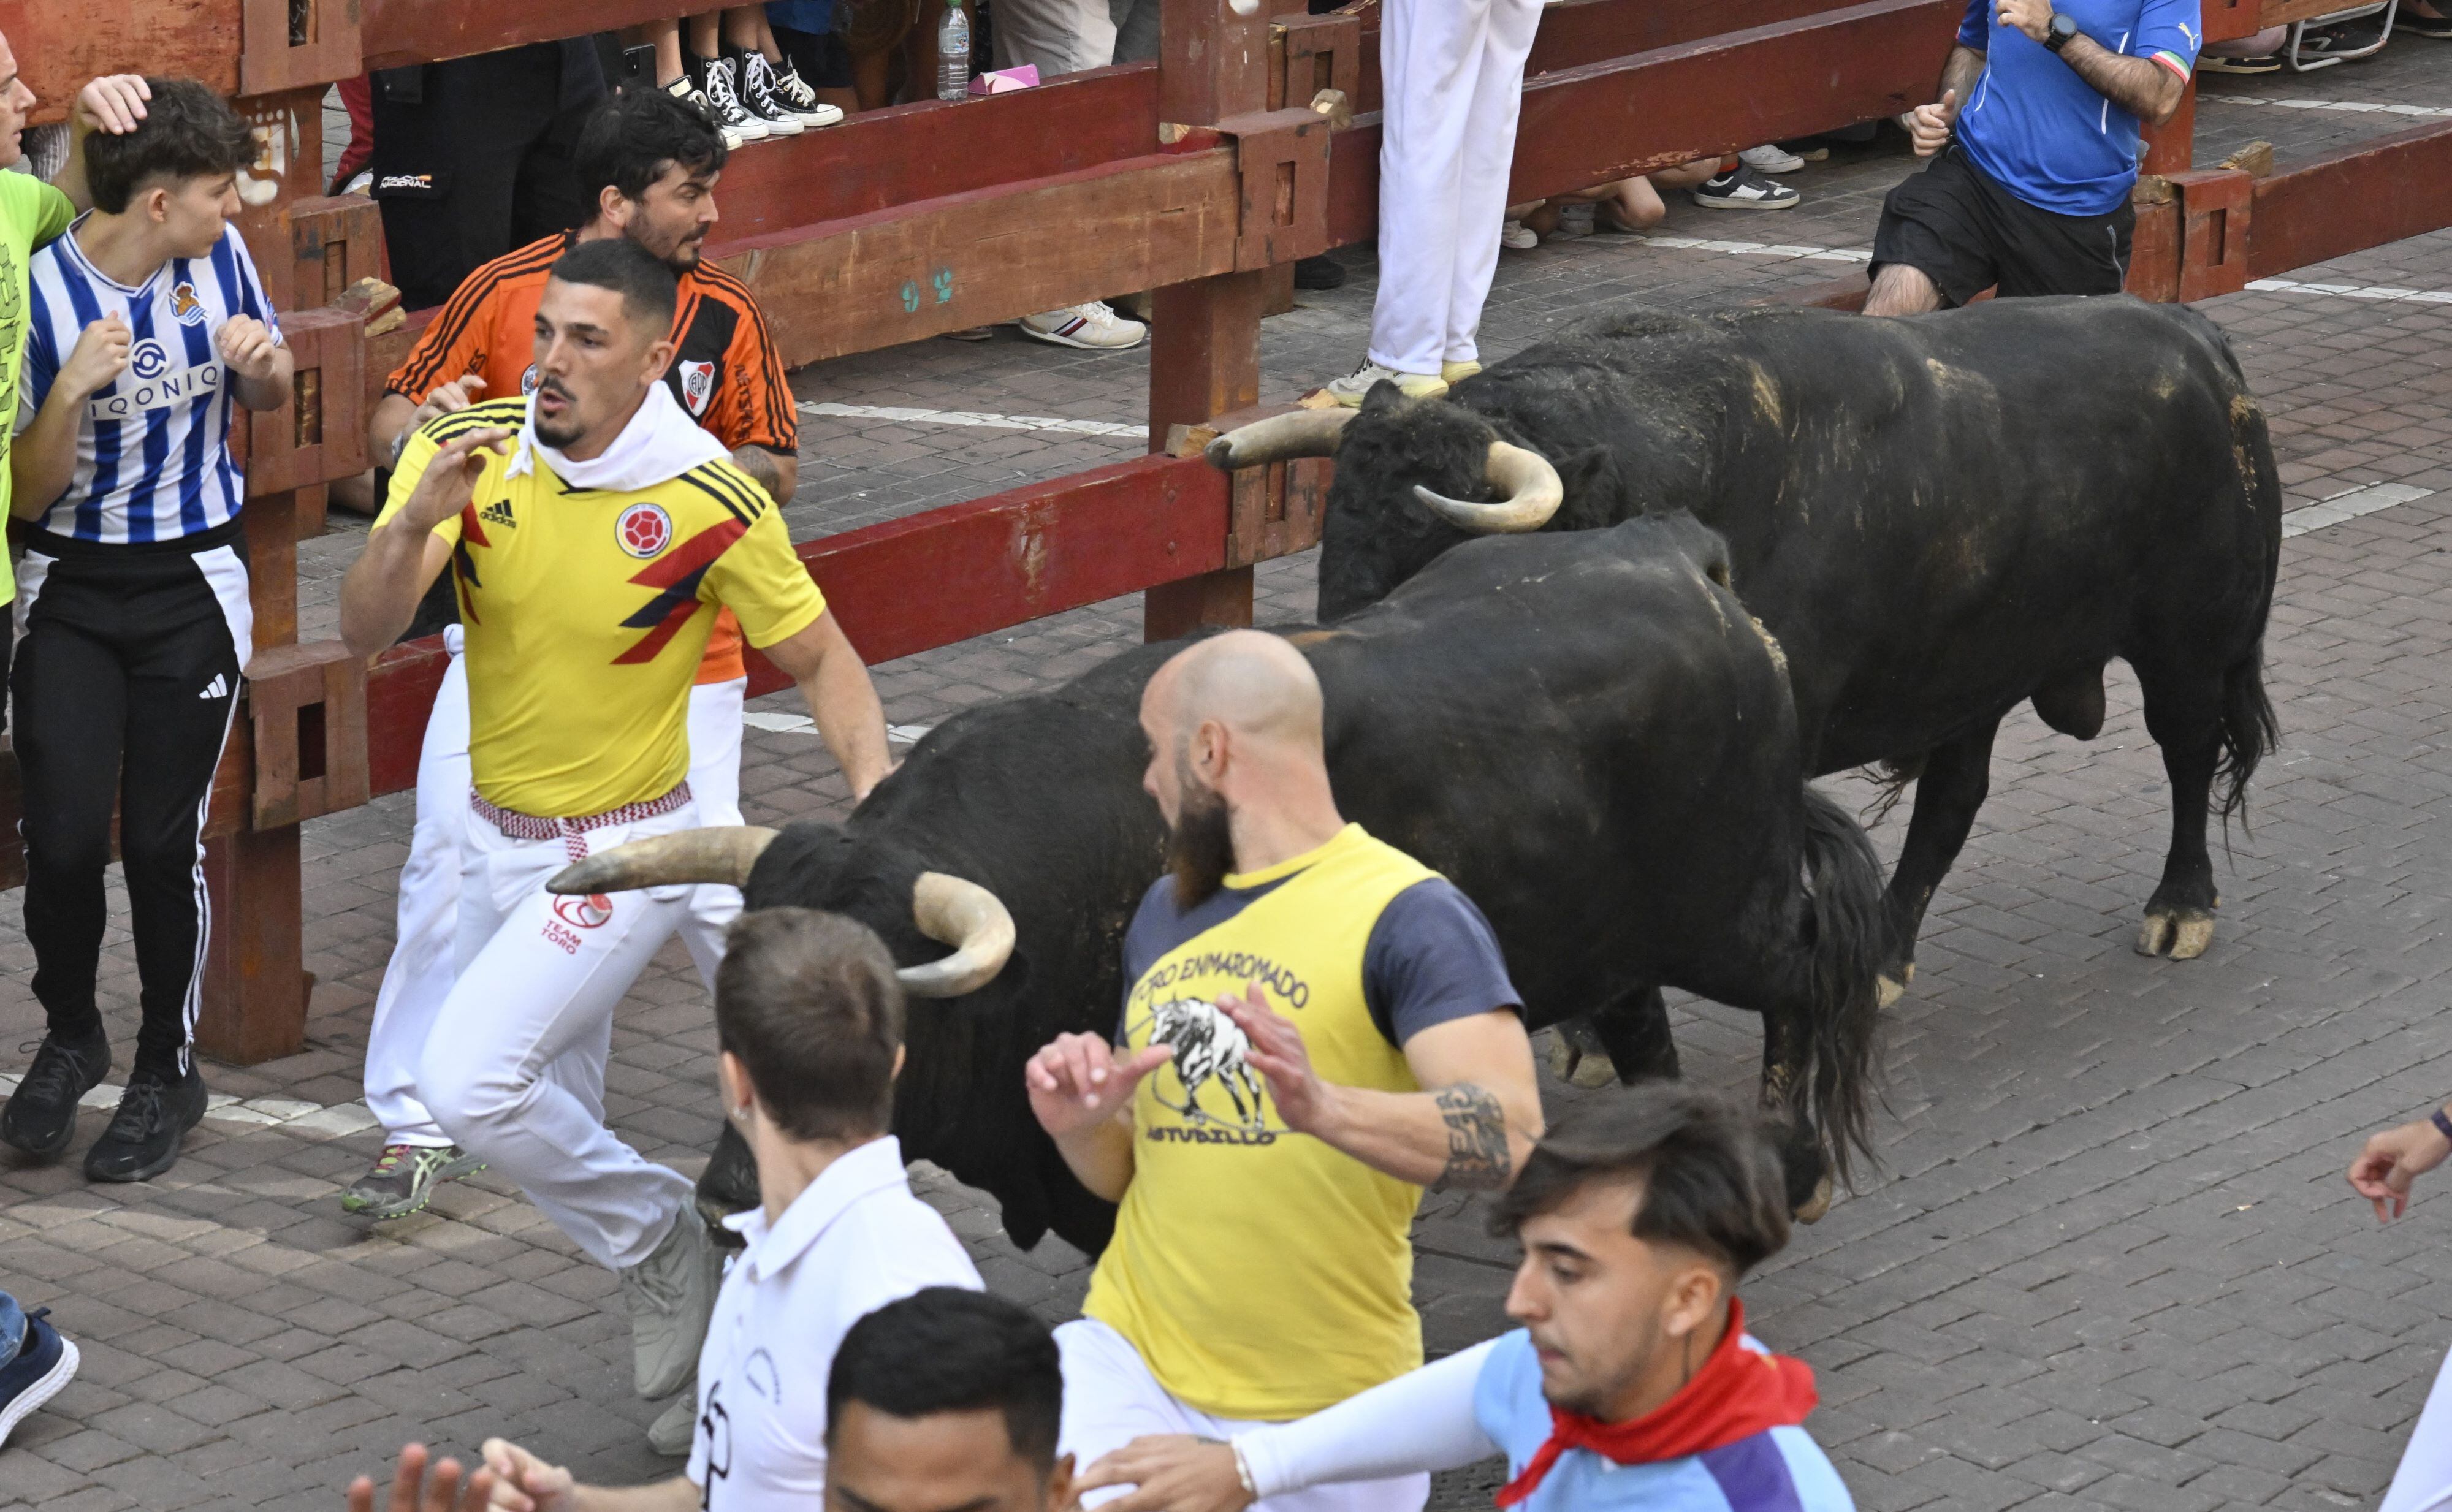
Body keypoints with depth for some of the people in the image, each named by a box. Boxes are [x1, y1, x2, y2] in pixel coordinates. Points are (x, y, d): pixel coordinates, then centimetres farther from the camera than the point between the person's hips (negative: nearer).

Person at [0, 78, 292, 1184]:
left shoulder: (220, 260, -2)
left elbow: (268, 402, 16)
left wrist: (264, 365, -8)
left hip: (193, 585, 2)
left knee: (165, 839, -3)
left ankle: (169, 1070, 16)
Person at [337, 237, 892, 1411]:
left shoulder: (711, 503, -19)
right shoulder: (466, 450, -9)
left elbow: (820, 659, -6)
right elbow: (364, 634, -15)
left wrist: (876, 785, -22)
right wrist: (413, 526, -34)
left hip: (624, 849, -5)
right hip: (496, 835, 5)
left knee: (468, 1083, -20)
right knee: (554, 1127, 14)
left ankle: (659, 1235, 3)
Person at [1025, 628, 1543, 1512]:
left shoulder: (1405, 915, -9)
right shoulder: (1166, 911, 15)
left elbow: (1510, 1137, -24)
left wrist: (1324, 1109, -39)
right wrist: (1082, 1124, -2)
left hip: (1327, 1407, -5)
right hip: (1133, 1363, 5)